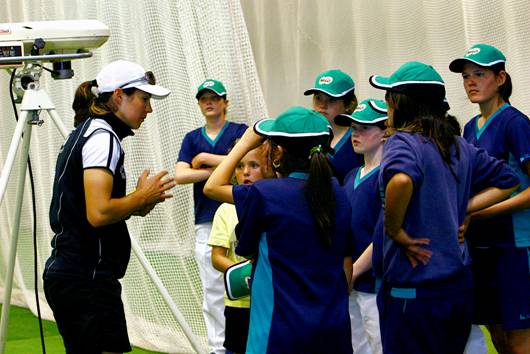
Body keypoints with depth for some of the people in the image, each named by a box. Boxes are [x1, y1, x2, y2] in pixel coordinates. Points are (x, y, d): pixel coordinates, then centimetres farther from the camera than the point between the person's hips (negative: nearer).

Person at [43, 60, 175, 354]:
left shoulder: (83, 133, 18)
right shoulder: (102, 136, -12)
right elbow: (98, 213, -23)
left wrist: (135, 205, 11)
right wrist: (142, 197, -8)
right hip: (88, 278, -10)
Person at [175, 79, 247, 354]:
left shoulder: (240, 132, 5)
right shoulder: (192, 138, 15)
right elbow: (181, 175, 1)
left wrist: (206, 158, -6)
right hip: (205, 223, 4)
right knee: (212, 292, 4)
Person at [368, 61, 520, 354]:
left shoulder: (402, 142, -13)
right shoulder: (460, 146, 9)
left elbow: (401, 179, -36)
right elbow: (507, 180, 21)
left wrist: (395, 231, -20)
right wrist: (460, 210, 13)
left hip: (413, 290, -7)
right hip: (461, 286, 7)